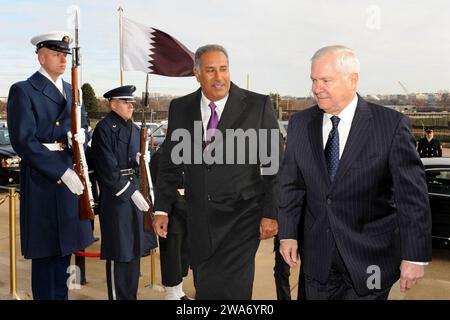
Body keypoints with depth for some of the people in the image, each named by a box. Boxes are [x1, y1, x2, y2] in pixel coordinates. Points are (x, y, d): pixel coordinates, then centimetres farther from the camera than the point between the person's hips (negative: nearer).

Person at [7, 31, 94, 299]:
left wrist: (80, 137, -9)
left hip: (71, 177, 6)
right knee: (44, 253, 2)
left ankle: (61, 294, 26)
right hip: (42, 180, -6)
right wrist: (62, 172, -18)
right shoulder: (23, 91, -6)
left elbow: (82, 128, 17)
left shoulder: (72, 91, 15)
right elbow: (23, 141, -14)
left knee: (64, 248, 14)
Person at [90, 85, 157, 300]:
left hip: (135, 192, 8)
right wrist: (131, 192, -21)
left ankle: (131, 294, 29)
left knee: (134, 249, 15)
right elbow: (108, 169, -18)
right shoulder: (104, 129, -11)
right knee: (119, 253, 1)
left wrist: (143, 159, 0)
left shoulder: (135, 129, 13)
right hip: (115, 196, -8)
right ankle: (118, 296, 14)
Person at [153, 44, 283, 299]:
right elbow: (170, 162, 11)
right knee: (204, 286, 13)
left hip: (241, 219, -3)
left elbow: (275, 163, -3)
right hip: (199, 219, 4)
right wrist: (162, 209, 8)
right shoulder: (180, 108, 5)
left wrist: (271, 213, -7)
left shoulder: (258, 105, -4)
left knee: (225, 289, -10)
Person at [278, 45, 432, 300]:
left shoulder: (392, 124, -12)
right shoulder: (300, 124, 0)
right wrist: (288, 233, 3)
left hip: (371, 259, -3)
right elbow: (292, 184, 6)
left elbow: (412, 193, -11)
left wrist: (415, 255, -12)